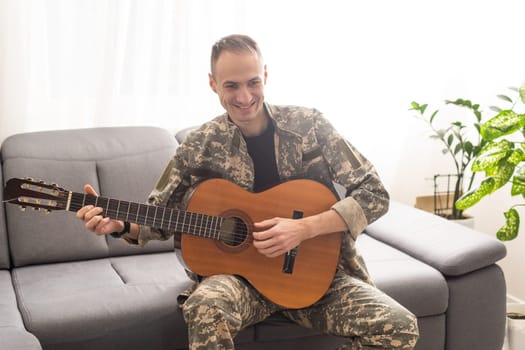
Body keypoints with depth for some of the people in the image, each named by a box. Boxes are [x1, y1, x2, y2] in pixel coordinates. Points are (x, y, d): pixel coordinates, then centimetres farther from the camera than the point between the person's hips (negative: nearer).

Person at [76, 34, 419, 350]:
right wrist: (119, 223, -14)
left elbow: (375, 194, -6)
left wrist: (303, 228, -19)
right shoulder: (201, 146, -1)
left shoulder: (309, 124, -4)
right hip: (239, 272, -1)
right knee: (207, 307, -37)